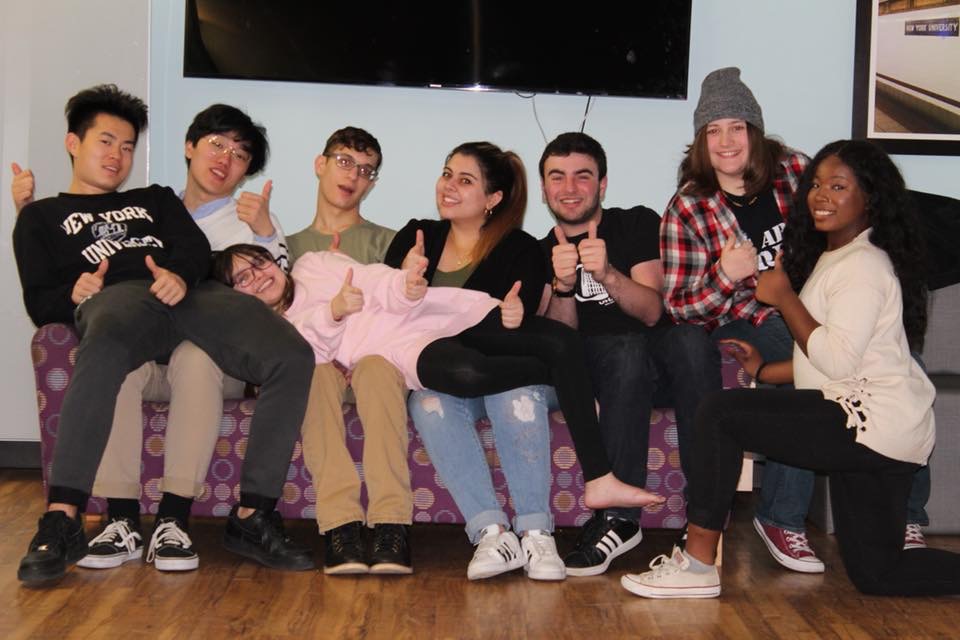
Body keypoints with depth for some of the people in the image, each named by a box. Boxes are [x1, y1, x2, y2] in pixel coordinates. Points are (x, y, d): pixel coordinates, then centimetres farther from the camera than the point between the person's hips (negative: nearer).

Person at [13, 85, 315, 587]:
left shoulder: (156, 199, 38)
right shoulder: (42, 216, 31)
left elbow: (196, 246, 16)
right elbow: (39, 304, 17)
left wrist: (181, 274, -9)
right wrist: (73, 295, -7)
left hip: (191, 292, 3)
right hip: (117, 298, -3)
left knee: (293, 357, -26)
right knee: (104, 351, -44)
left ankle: (251, 517, -23)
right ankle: (61, 522, -42)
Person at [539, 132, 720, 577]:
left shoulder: (638, 224, 8)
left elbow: (652, 311, -6)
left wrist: (607, 274, -25)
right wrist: (564, 285, -20)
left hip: (663, 367, 0)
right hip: (595, 370, 0)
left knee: (691, 337, -34)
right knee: (628, 348, -35)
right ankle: (619, 518, -36)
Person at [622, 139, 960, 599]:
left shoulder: (863, 264, -11)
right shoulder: (833, 259, 21)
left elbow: (836, 360, -21)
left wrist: (784, 297, -11)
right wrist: (765, 370, 18)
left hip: (874, 423, -11)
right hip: (877, 436, 11)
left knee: (720, 413, -16)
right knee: (876, 574, 14)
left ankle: (698, 564, -12)